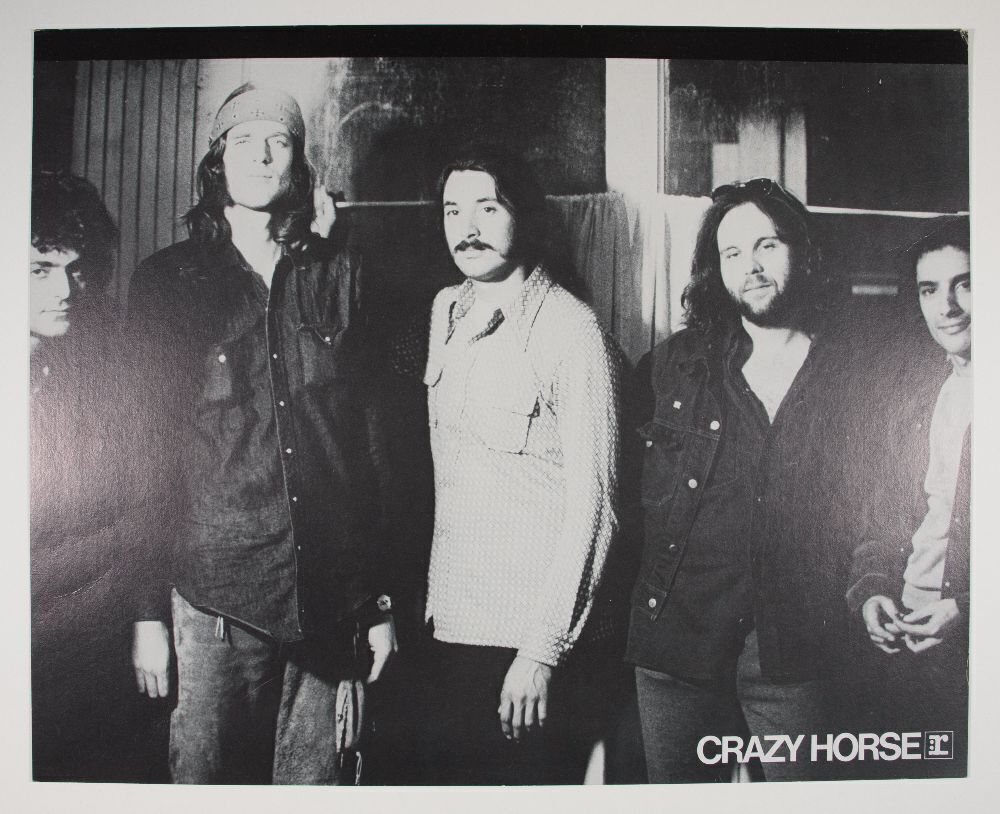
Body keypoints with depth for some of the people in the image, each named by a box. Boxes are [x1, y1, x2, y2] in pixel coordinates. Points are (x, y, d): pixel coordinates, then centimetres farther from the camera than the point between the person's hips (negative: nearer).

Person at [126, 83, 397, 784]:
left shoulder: (338, 277, 8)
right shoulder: (167, 283, 5)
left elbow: (373, 443, 7)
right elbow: (144, 449, 3)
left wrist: (381, 599, 6)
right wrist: (149, 608, -1)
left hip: (333, 599, 1)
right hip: (214, 599, -1)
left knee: (316, 781, 9)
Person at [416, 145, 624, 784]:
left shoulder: (571, 329, -13)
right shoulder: (448, 311, 8)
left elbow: (592, 507, -14)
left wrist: (542, 649, -15)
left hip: (537, 640, -6)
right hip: (449, 625, 6)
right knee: (446, 781, 16)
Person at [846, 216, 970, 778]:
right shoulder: (915, 379, 8)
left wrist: (965, 612, -17)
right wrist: (870, 588, 2)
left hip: (974, 658, -4)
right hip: (900, 643, 5)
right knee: (912, 778, 16)